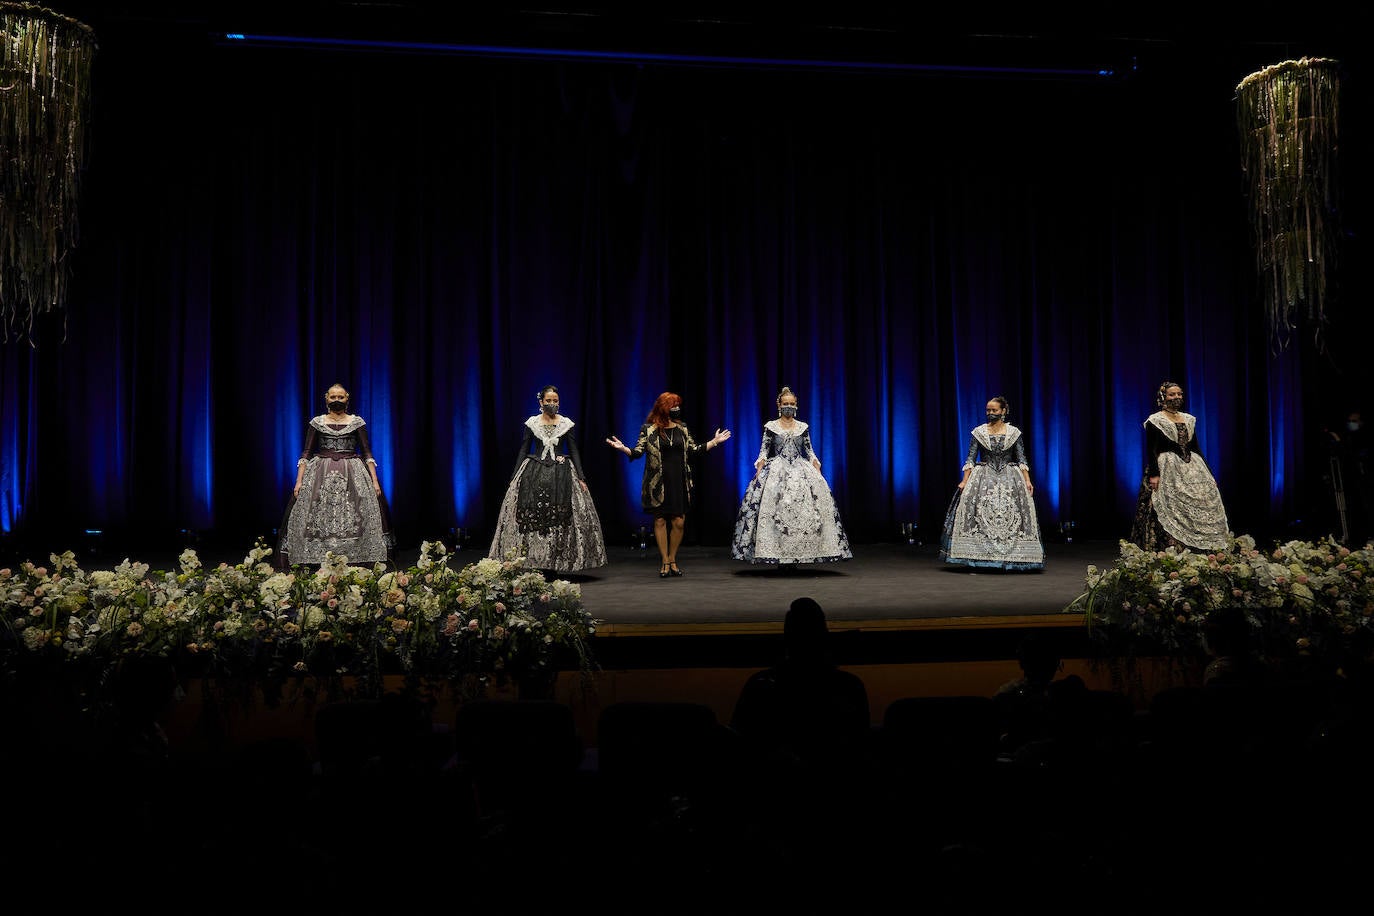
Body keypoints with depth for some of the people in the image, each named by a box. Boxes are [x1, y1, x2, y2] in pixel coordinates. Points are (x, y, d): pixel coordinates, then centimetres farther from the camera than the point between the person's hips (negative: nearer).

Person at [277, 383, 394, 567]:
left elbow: (367, 452, 5)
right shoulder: (317, 422, 7)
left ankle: (356, 561, -2)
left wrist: (374, 480, -3)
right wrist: (299, 480, -3)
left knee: (353, 521, -7)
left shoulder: (357, 422, 6)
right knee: (317, 521, -7)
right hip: (321, 477, 0)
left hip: (353, 476, 0)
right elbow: (306, 453, 6)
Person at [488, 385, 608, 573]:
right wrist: (514, 478, 3)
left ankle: (557, 563, 3)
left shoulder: (566, 424, 5)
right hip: (534, 474, 0)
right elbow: (523, 451, 8)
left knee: (560, 518, -5)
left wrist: (581, 478, -1)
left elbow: (574, 452, 6)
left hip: (561, 475, 0)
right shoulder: (531, 423, 5)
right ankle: (532, 562, 0)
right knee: (531, 518, -7)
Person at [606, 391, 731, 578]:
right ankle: (664, 562, 12)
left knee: (679, 522, -1)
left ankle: (672, 560, 16)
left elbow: (694, 449, 13)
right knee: (660, 521, 1)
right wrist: (623, 448, -19)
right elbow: (638, 451, -2)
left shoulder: (682, 428, 10)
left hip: (679, 482, 3)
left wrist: (715, 441, 11)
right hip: (658, 484, -3)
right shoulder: (648, 429, 0)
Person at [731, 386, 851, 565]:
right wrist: (759, 471, -10)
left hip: (801, 470, 2)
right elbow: (764, 451, 4)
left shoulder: (803, 427, 11)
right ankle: (777, 554, -11)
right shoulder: (770, 426, 6)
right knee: (773, 509, -16)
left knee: (804, 507, -11)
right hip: (776, 470, -2)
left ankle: (797, 554, -5)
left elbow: (810, 452, 13)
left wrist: (818, 472, 1)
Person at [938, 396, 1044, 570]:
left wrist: (1027, 481, -5)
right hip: (984, 477, 0)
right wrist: (965, 480, -6)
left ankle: (1010, 558, -3)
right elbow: (970, 459, 2)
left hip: (1009, 478, 0)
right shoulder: (978, 432, 4)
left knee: (1010, 515, -9)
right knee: (980, 513, -12)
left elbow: (1021, 459, 4)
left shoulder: (1014, 432, 5)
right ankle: (979, 556, -9)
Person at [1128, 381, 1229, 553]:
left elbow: (1196, 448, 19)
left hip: (1191, 470, 6)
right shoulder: (1155, 421, -2)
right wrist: (1154, 474, -19)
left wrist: (1207, 472, 14)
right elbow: (1151, 450, -8)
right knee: (1170, 512, -12)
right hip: (1167, 471, -6)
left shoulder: (1189, 420, 16)